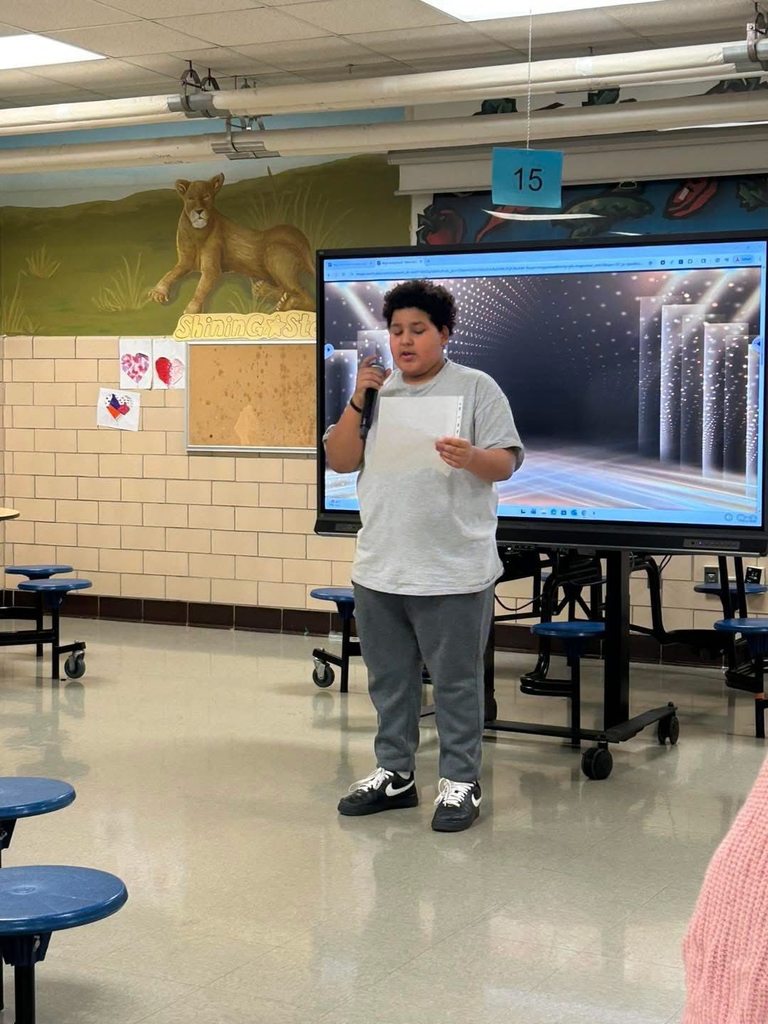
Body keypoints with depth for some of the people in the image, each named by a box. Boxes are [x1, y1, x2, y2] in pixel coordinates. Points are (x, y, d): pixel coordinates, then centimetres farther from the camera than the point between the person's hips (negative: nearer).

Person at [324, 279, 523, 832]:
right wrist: (357, 402, -6)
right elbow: (340, 461, 6)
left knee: (457, 682, 3)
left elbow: (506, 463, -8)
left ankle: (461, 781, 14)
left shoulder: (477, 388, -3)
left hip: (453, 572, -5)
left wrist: (471, 458, -28)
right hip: (379, 569, 5)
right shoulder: (376, 389, 11)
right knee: (389, 679, 15)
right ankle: (394, 773, 28)